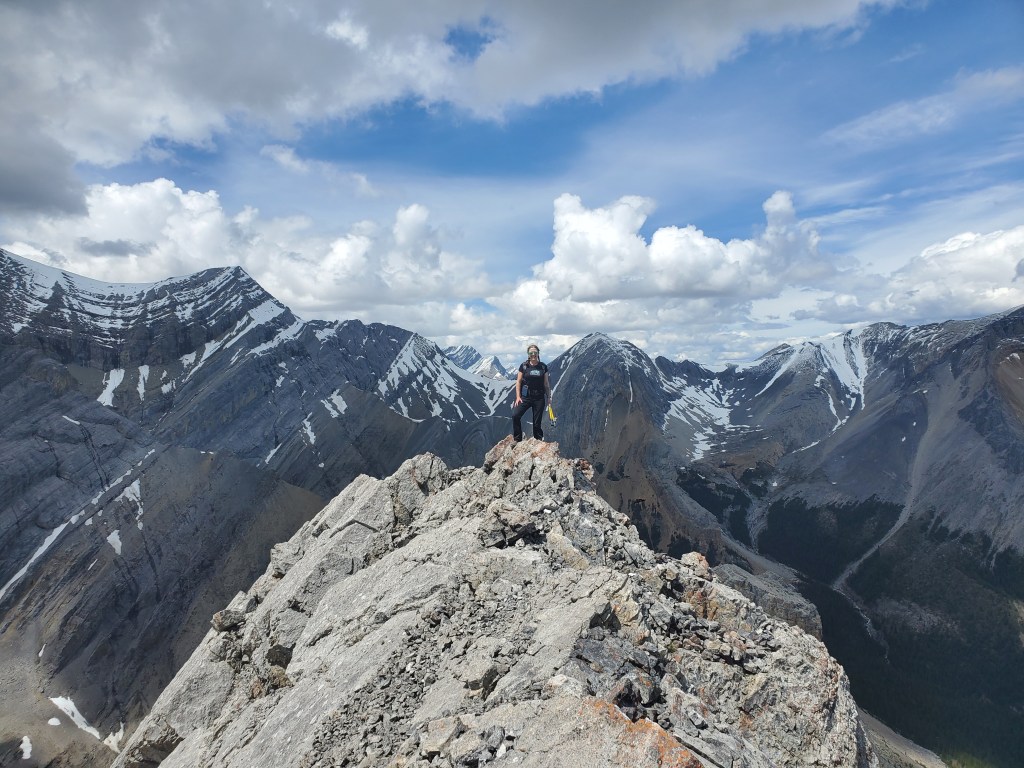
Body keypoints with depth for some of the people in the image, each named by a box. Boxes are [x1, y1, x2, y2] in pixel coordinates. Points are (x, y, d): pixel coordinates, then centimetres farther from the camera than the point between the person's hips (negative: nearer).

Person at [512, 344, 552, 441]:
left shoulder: (543, 367, 4)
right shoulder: (524, 366, 0)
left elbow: (546, 383, 10)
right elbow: (518, 381, 0)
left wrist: (549, 397, 8)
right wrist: (518, 397, -8)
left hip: (539, 398, 1)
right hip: (525, 397, -1)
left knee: (537, 422, 5)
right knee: (515, 415, -19)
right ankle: (517, 440, -7)